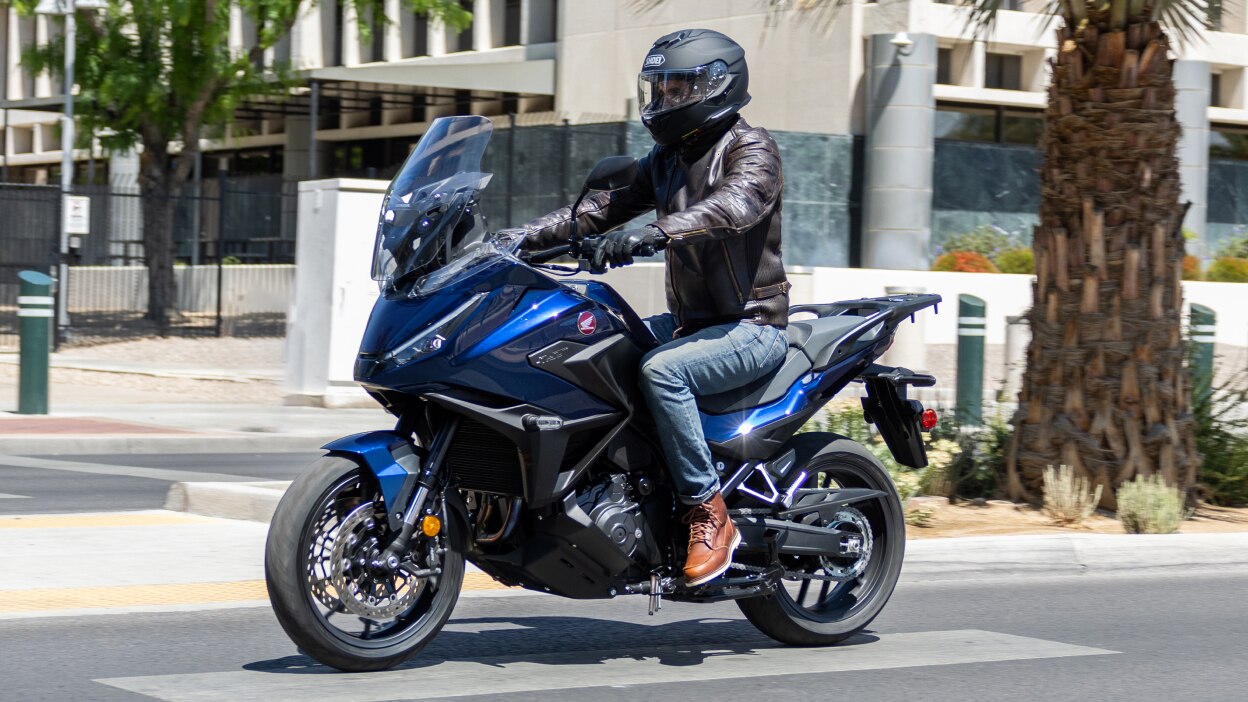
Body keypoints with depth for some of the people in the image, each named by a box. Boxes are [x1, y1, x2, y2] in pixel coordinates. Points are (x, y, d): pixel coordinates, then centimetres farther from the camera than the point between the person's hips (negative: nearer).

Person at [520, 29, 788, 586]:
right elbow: (605, 206, 11)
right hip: (688, 322, 9)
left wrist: (653, 233, -46)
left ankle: (709, 516, -27)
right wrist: (527, 235, -5)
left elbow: (735, 204, -31)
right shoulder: (668, 160, 16)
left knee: (660, 371, -33)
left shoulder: (750, 147, -10)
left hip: (752, 326, -9)